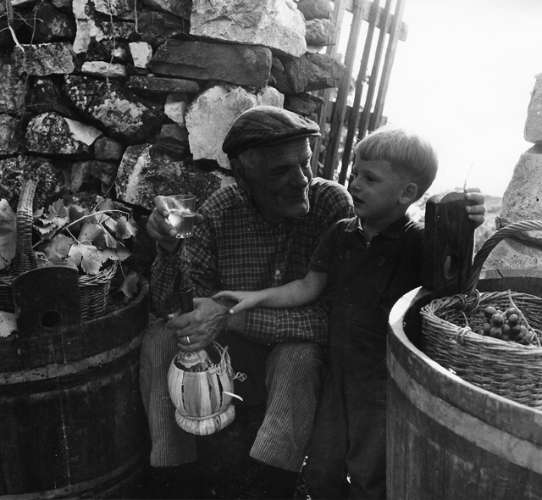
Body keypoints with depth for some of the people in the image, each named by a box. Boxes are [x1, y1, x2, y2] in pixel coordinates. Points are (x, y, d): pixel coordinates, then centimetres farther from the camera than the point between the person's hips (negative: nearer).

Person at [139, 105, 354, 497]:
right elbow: (170, 307, -10)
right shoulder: (220, 210, -12)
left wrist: (232, 316, -35)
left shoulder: (333, 204, -20)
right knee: (160, 341, -17)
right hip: (236, 354, 3)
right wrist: (169, 249, -30)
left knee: (298, 357, -34)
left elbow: (333, 317, -27)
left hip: (301, 353, -2)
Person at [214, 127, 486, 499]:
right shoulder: (341, 235, -1)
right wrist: (257, 297, -2)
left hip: (387, 383, -5)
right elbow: (309, 287, 5)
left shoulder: (418, 243, -16)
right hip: (341, 374, 5)